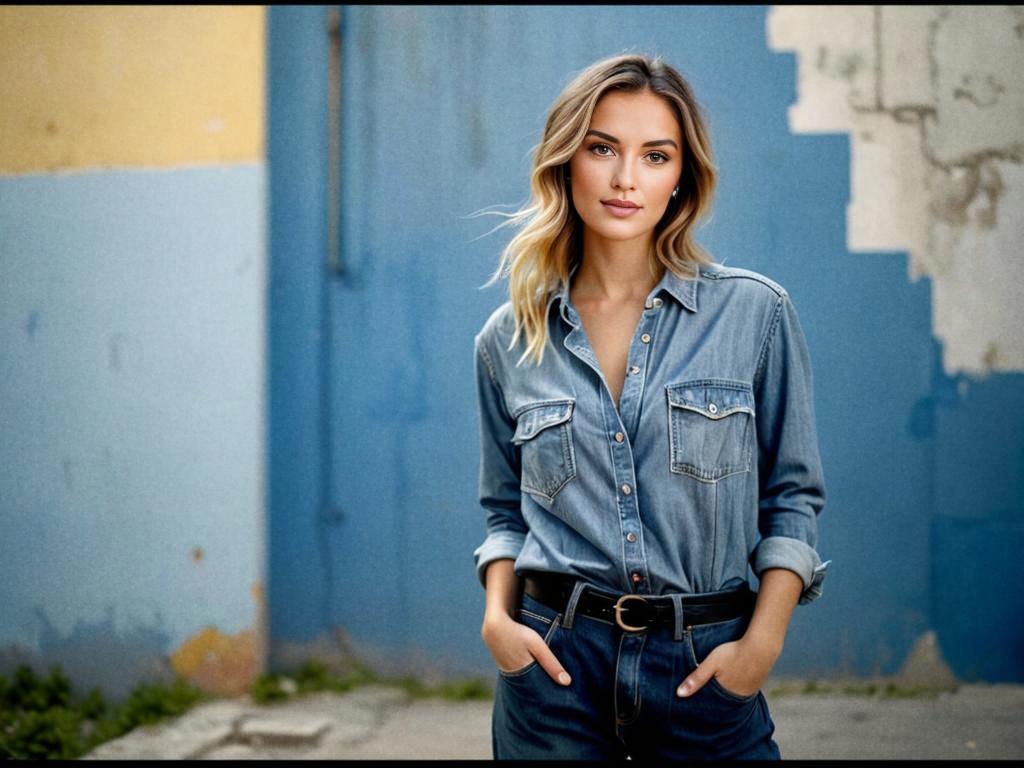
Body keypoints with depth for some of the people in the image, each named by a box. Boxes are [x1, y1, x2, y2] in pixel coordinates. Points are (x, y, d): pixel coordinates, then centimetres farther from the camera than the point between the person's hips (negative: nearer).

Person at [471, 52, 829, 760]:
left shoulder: (755, 311, -3)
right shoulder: (508, 340, 3)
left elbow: (792, 496, 1)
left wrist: (763, 640, -8)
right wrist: (497, 616, -4)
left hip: (705, 667, -1)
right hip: (556, 660, 1)